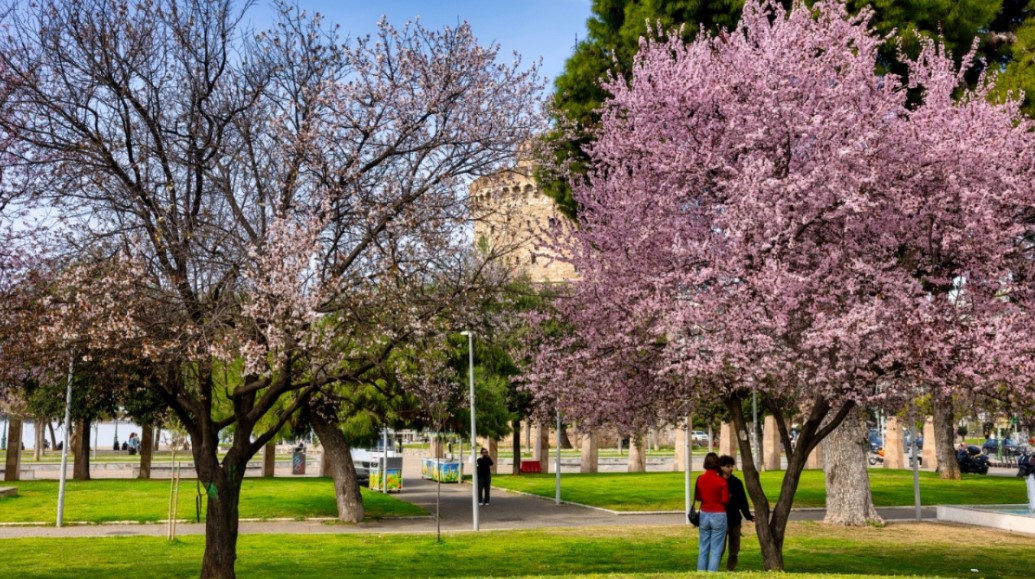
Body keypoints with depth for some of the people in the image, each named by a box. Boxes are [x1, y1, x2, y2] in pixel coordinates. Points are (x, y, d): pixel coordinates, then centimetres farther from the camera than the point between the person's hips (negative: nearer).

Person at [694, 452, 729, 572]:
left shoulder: (700, 479, -1)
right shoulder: (722, 481, -12)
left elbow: (697, 497, 7)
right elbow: (725, 500, -10)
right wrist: (729, 496, 10)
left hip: (704, 515, 4)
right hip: (719, 516, -4)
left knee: (703, 549, 14)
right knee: (716, 550, 2)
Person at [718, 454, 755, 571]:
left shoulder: (736, 482, 5)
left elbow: (743, 502, 8)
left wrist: (749, 516, 2)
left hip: (735, 520, 4)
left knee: (734, 550, 9)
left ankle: (731, 570, 19)